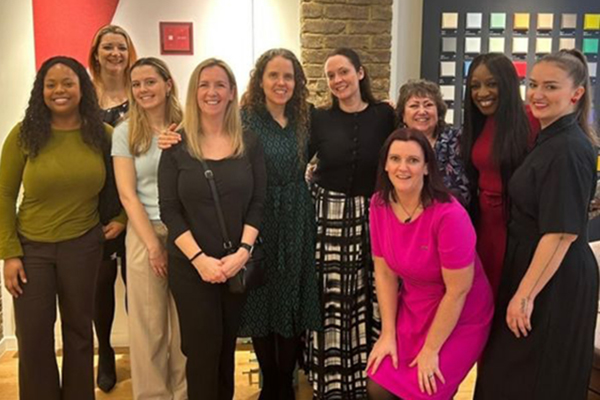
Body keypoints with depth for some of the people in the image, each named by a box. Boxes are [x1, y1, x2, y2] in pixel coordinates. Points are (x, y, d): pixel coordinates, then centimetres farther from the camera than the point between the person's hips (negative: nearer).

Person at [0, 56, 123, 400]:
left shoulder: (103, 135, -4)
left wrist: (120, 220, -2)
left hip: (83, 246, 1)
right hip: (31, 247, 0)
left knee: (79, 329, 14)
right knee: (33, 336, 8)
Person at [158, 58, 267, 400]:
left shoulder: (250, 143, 2)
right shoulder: (177, 145, -2)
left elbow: (258, 203, 0)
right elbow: (169, 210, -6)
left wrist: (243, 251, -13)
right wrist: (199, 258, -15)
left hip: (238, 264, 2)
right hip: (190, 266, -1)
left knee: (227, 346, 13)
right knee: (202, 349, 2)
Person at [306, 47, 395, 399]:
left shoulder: (384, 115, 3)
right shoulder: (320, 119, 2)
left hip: (371, 217, 1)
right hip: (327, 217, 0)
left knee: (370, 300, 3)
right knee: (330, 301, 0)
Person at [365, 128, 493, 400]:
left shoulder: (449, 215, -28)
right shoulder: (379, 204, -10)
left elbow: (458, 290, -21)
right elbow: (384, 272, -3)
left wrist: (431, 349, -14)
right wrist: (388, 333, -5)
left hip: (458, 319, -5)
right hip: (411, 311, 5)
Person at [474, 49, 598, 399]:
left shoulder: (568, 149, -21)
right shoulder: (551, 141, 9)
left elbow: (561, 233, -25)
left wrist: (525, 295, -23)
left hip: (554, 281, -10)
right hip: (536, 269, 10)